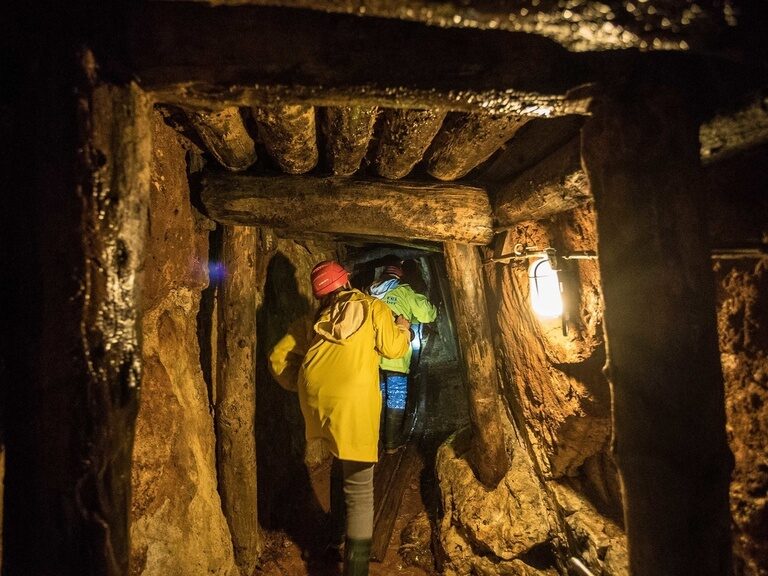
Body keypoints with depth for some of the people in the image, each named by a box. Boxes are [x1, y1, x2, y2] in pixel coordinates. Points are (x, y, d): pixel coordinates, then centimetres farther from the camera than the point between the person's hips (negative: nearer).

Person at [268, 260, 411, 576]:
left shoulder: (313, 320, 19)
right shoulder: (372, 307, 9)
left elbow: (278, 357, 18)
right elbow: (394, 348, 4)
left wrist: (298, 386, 29)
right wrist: (403, 326, 23)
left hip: (315, 399, 6)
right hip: (352, 400, -5)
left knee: (341, 457, 31)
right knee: (359, 489, 2)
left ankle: (337, 527, 45)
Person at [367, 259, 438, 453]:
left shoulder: (370, 293, 10)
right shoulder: (404, 292, -3)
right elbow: (427, 314, -2)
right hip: (394, 357, -4)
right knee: (395, 401, 7)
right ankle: (391, 443, 12)